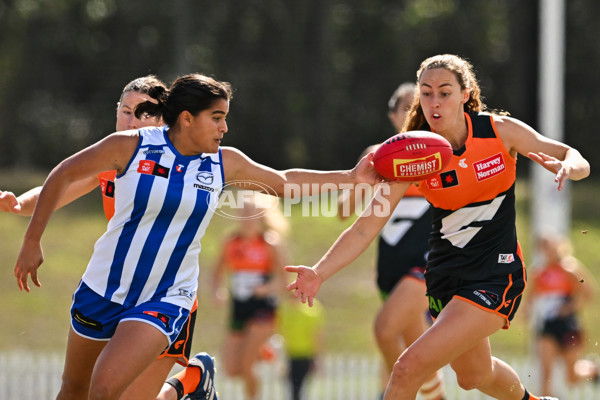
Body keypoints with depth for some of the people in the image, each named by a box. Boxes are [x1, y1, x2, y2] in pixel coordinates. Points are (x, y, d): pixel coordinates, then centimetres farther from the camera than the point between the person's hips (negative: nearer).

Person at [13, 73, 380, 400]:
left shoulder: (224, 163, -2)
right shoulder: (130, 147, -11)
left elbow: (284, 182, 14)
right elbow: (64, 175, -1)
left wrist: (350, 178, 11)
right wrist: (32, 242, 0)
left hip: (164, 301, -1)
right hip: (104, 289, 1)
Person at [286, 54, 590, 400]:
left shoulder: (501, 130, -11)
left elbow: (579, 163, -2)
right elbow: (365, 228, -12)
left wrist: (569, 166, -27)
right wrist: (320, 273, -26)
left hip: (495, 274, -4)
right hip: (445, 277, 4)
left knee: (410, 368, -19)